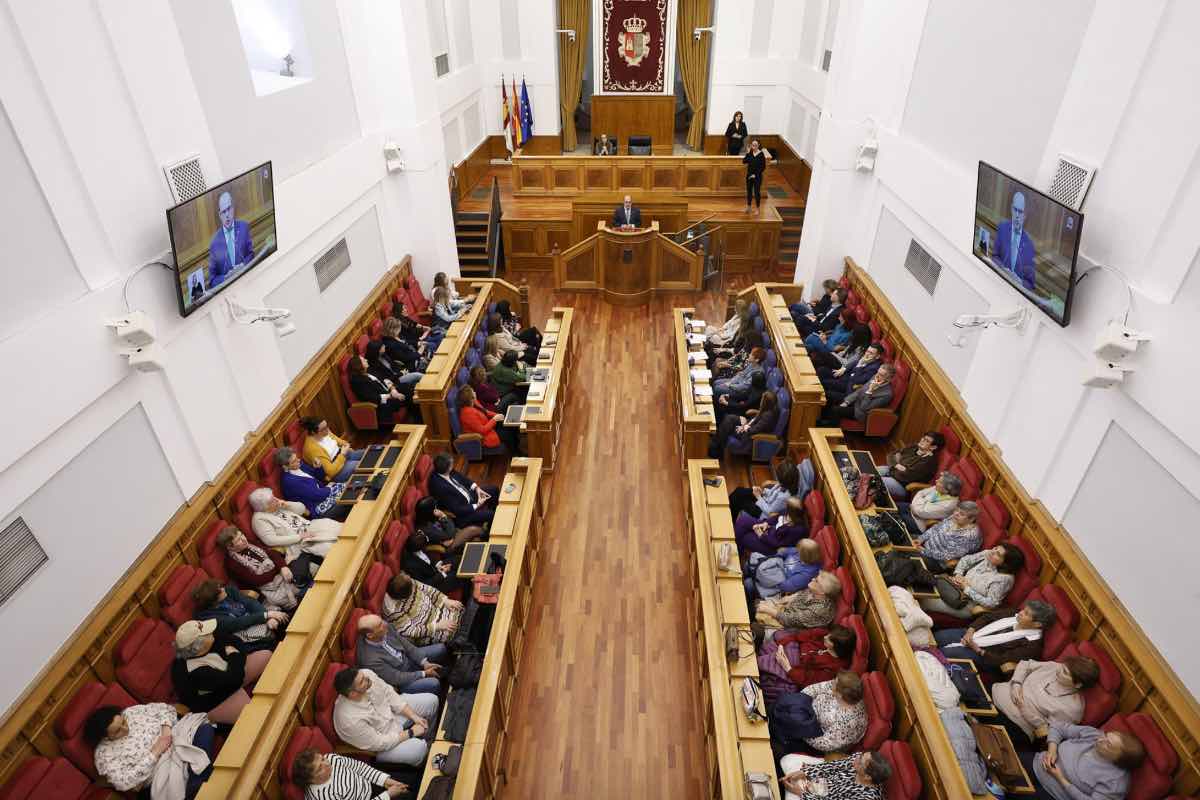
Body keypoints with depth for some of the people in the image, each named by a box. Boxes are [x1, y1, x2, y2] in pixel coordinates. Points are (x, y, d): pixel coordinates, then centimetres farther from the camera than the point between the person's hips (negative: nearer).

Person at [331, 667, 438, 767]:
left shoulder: (367, 674, -25)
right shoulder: (350, 720, -40)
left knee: (431, 700, 4)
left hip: (393, 713, 7)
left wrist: (414, 716, -11)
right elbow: (380, 743, -27)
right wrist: (411, 733, -17)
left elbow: (389, 694, -8)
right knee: (419, 748, -23)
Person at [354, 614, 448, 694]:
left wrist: (424, 662, -9)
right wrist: (424, 673, -16)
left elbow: (404, 643, -4)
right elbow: (397, 678, -26)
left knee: (441, 648, 1)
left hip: (408, 659, 7)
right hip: (399, 682, -7)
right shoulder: (371, 660, -37)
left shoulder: (385, 627, -19)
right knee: (433, 684, -24)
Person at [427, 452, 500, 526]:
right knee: (490, 515, -18)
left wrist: (476, 488, -4)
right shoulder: (439, 487, -34)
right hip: (463, 513, -9)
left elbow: (461, 477, 7)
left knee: (494, 490, 13)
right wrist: (477, 506, -20)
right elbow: (456, 510, -28)